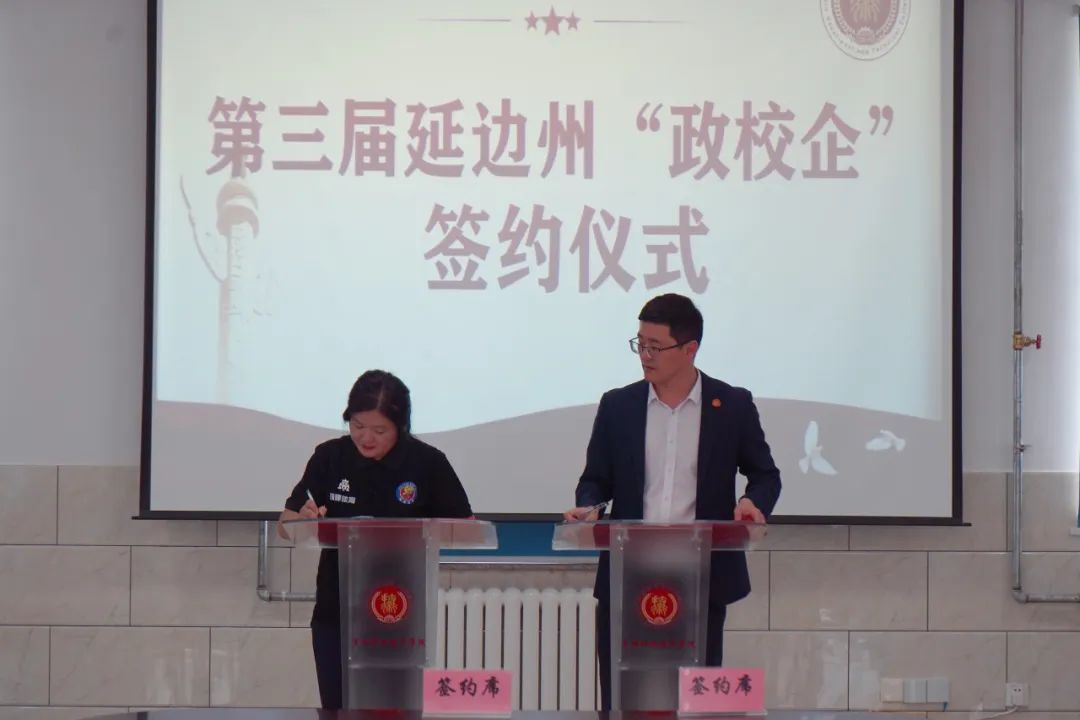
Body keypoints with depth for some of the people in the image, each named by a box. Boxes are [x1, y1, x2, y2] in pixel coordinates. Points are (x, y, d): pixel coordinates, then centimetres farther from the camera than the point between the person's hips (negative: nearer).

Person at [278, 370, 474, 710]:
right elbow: (285, 526, 6)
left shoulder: (428, 463, -5)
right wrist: (304, 519, -17)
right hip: (337, 615, 2)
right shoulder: (329, 457, -1)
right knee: (338, 711, 6)